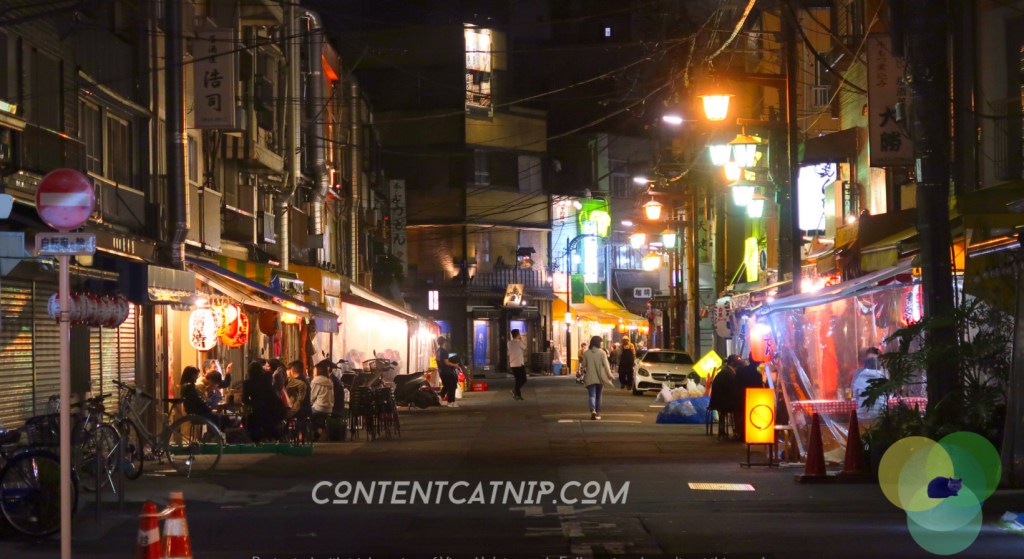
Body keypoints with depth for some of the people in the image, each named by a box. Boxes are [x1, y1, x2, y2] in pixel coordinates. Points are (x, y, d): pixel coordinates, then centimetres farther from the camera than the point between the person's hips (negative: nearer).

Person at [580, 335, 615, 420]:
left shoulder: (586, 353, -2)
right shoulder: (602, 352, -6)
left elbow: (583, 365, 3)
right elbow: (606, 365, -7)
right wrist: (609, 375, 0)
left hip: (590, 378, 0)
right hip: (600, 378, 0)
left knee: (592, 395, -5)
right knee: (598, 396, 15)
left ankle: (593, 410, -30)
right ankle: (598, 413, 20)